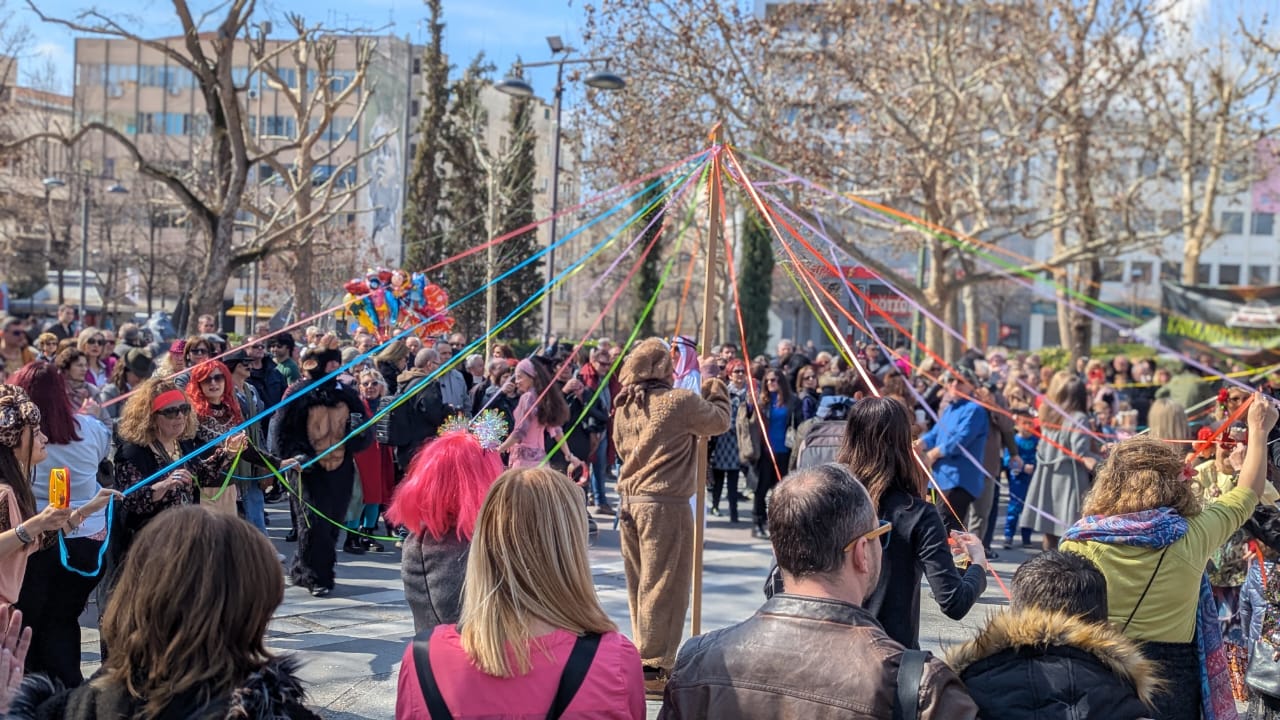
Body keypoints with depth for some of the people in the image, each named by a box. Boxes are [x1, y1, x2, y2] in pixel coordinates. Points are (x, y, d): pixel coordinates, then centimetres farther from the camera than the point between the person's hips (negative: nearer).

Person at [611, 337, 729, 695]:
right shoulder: (681, 401, -13)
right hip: (665, 505, -7)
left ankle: (641, 658, 27)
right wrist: (715, 387, 17)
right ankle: (654, 667, 4)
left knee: (639, 585, 16)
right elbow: (720, 421, 0)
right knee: (664, 585, 0)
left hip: (630, 501, 8)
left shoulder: (625, 405, 9)